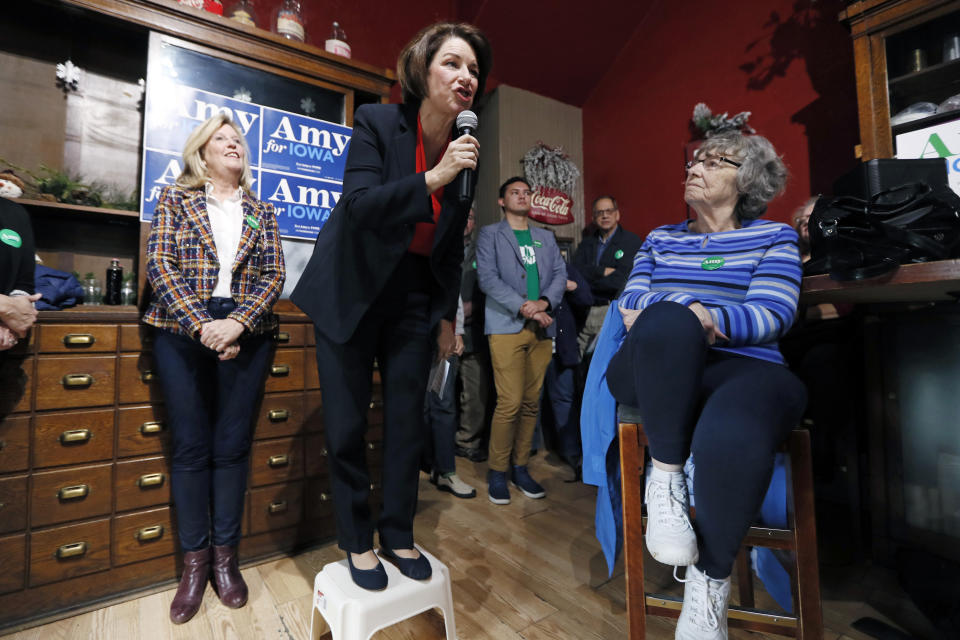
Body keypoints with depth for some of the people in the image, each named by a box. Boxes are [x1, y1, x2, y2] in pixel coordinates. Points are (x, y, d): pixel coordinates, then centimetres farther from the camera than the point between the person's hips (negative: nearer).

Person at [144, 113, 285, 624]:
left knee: (232, 446, 5)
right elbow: (160, 264, -2)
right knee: (191, 447, 5)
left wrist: (237, 323, -12)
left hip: (246, 336, 1)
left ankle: (225, 555, 19)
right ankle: (194, 561, 19)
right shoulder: (175, 199, 10)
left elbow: (274, 275, 3)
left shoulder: (261, 212, 13)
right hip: (182, 332, 0)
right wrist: (201, 326, -14)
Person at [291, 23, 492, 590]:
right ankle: (357, 541, 24)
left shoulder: (467, 152, 3)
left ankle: (399, 534, 27)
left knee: (408, 419, 6)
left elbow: (452, 246, 9)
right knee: (347, 425, 3)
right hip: (351, 292, -2)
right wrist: (432, 178, -28)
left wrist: (447, 316, 10)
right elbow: (358, 206, -19)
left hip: (414, 298, 3)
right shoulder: (377, 123, -7)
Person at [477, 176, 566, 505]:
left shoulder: (546, 238, 22)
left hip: (541, 329, 5)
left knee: (531, 402, 6)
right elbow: (487, 278, -6)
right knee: (510, 403, -9)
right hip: (507, 327, -4)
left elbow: (560, 273, 11)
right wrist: (523, 307, -15)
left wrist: (545, 302, -9)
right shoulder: (490, 234, 7)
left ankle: (520, 467, 20)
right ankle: (497, 472, 8)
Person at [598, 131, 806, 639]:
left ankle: (709, 584, -10)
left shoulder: (774, 237, 17)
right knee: (668, 321, -35)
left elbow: (772, 315, -2)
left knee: (730, 438, -36)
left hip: (743, 368, -1)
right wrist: (686, 313, -14)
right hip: (655, 370, 1)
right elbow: (630, 299, 7)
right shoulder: (659, 238, 24)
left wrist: (682, 312, -18)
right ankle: (665, 480, -22)